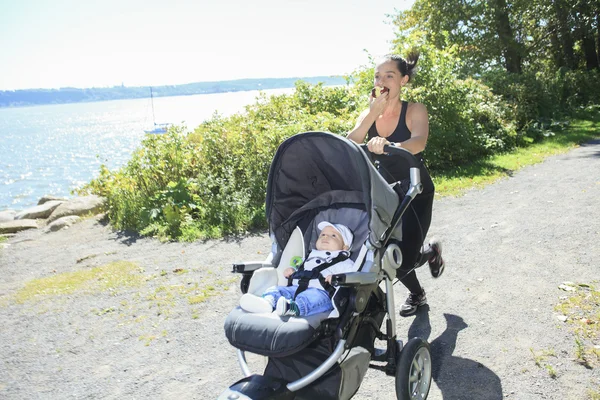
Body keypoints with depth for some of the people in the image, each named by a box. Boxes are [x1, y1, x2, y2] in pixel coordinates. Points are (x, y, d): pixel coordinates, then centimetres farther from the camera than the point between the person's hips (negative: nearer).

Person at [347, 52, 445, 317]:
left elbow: (419, 142, -36)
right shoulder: (369, 114, -2)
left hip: (416, 194, -4)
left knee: (403, 259, -11)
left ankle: (433, 251, 28)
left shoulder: (415, 110, -14)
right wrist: (374, 112, -27)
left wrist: (388, 145, -55)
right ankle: (416, 294, 36)